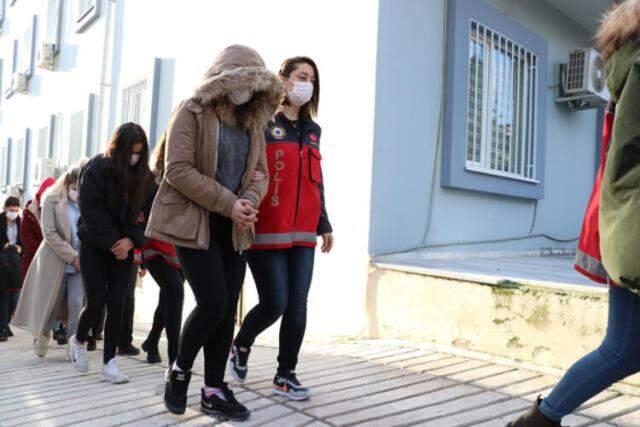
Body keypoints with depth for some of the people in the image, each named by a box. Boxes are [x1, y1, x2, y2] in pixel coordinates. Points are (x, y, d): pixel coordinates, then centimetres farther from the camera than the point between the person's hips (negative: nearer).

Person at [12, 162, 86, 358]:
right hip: (55, 260, -1)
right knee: (51, 303, 8)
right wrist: (73, 257, -14)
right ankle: (42, 335, 35)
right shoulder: (52, 199, -7)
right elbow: (49, 233, -11)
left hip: (80, 262, 1)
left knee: (77, 303, -6)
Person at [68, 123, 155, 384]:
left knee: (117, 305, -4)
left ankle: (109, 364, 4)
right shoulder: (95, 170, -13)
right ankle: (79, 341, 25)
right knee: (96, 303, -6)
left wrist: (131, 240, -14)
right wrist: (113, 242, -17)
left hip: (124, 247, 3)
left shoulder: (144, 176, -2)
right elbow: (91, 213, -15)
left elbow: (150, 213, -1)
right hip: (95, 247, -3)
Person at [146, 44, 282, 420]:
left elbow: (260, 173, 12)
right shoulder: (193, 112, -7)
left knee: (228, 308, 5)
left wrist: (249, 201, -11)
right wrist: (228, 203, -18)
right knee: (213, 304, -11)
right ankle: (180, 371, 17)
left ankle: (214, 390, 17)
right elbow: (178, 170, -16)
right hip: (195, 224, -6)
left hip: (233, 229, 6)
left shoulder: (252, 121, 13)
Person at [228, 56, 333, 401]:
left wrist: (324, 224, 19)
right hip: (266, 231, -6)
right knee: (274, 303, -5)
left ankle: (285, 375, 16)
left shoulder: (311, 130, 17)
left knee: (298, 305, 3)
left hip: (302, 233, 6)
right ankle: (240, 346, 25)